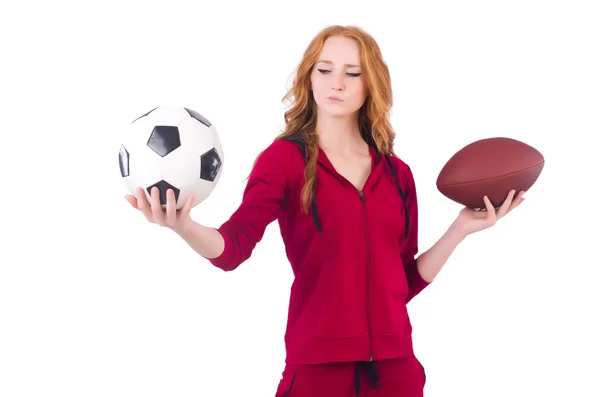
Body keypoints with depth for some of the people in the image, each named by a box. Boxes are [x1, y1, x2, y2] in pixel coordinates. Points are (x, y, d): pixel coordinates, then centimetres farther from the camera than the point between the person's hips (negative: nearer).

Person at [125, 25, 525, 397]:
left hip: (395, 362, 4)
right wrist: (183, 226, -38)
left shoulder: (397, 174, 9)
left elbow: (406, 282, 13)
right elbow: (234, 246, -18)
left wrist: (462, 229, 4)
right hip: (318, 362, -4)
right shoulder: (285, 157, -3)